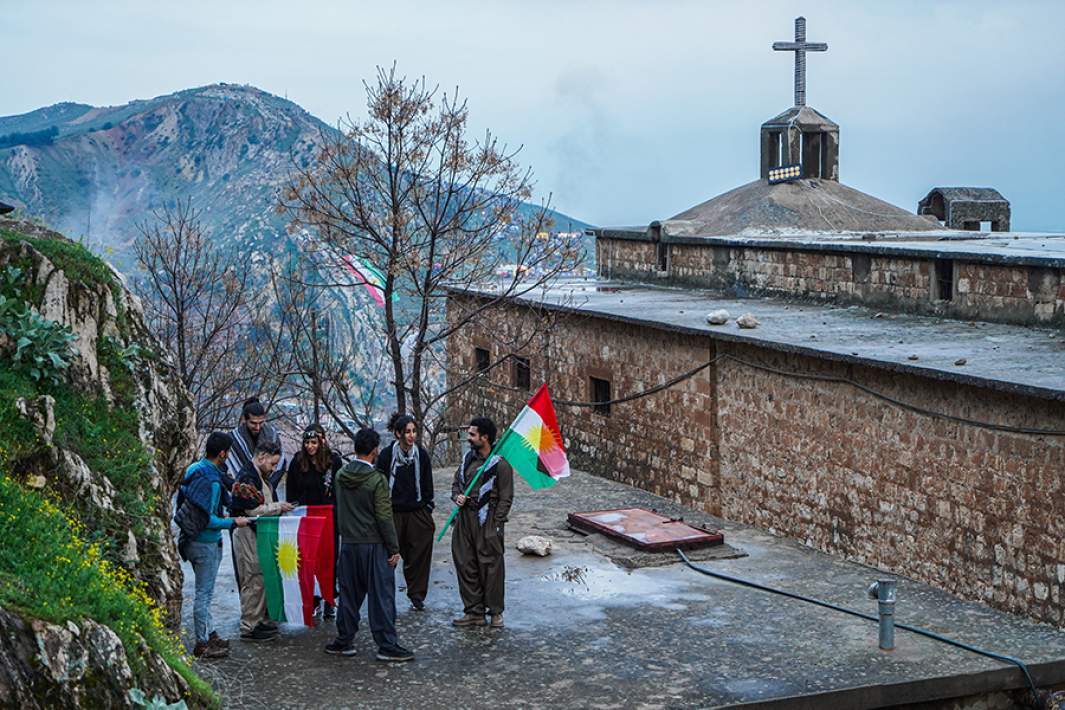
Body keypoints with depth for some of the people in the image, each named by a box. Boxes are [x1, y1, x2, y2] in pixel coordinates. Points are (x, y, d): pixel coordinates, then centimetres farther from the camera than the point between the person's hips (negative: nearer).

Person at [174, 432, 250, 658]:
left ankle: (209, 634, 30)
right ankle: (202, 644, 7)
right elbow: (208, 519, -25)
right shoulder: (211, 481, -24)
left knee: (205, 592, 19)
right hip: (206, 543, -9)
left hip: (194, 540, 9)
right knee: (204, 593, 0)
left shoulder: (195, 469, 4)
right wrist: (233, 522, -13)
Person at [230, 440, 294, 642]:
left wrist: (280, 507, 11)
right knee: (253, 580, -7)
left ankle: (259, 619, 24)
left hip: (260, 533, 10)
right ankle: (248, 627, -2)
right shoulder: (247, 478, -16)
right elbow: (253, 509, -21)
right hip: (247, 533, -10)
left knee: (263, 577, 15)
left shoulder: (262, 477, 17)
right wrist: (278, 507, -14)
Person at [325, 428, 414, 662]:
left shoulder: (340, 476, 3)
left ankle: (344, 641, 19)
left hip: (348, 544, 5)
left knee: (349, 594, 14)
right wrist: (394, 549, -9)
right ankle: (387, 645, 1)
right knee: (381, 596, 0)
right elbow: (384, 518, -14)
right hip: (374, 545, -5)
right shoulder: (377, 480, -15)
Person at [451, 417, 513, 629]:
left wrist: (495, 525, -12)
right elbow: (456, 482, 22)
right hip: (464, 518, 7)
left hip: (487, 522, -6)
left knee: (491, 567, 0)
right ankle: (474, 612, 17)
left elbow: (506, 498, -8)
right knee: (465, 566, 7)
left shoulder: (500, 464, -10)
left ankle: (495, 612, 14)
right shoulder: (467, 458, 10)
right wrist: (457, 496, 0)